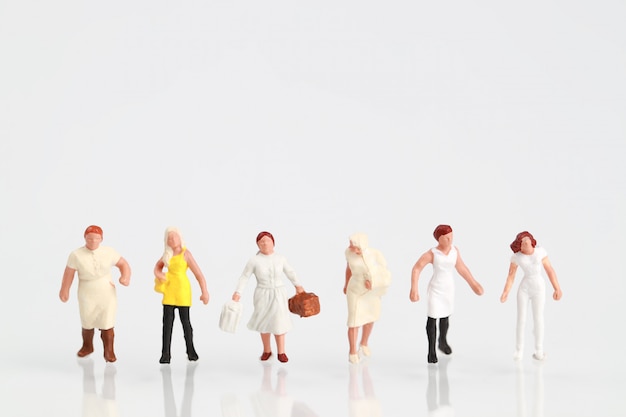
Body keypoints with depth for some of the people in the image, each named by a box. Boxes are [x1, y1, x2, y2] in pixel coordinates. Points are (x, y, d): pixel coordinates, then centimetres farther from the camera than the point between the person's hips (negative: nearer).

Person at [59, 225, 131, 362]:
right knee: (87, 324, 17)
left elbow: (123, 264, -1)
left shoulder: (109, 252, -10)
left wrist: (125, 277, -20)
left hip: (107, 294, 0)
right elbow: (69, 272, -4)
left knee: (107, 324, -4)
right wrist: (64, 291, 4)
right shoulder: (76, 255, -14)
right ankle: (87, 346, 42)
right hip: (87, 296, 0)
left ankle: (109, 352, 8)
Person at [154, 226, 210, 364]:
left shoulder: (185, 253, -8)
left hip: (182, 288, -4)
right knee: (167, 320, -3)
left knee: (185, 320, 4)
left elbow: (198, 274, -12)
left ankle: (190, 351, 21)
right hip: (169, 289, 4)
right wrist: (158, 274, -1)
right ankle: (165, 354, -3)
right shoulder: (168, 254, 9)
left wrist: (204, 292, -18)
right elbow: (158, 266, 24)